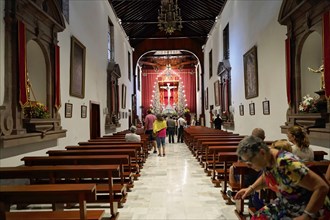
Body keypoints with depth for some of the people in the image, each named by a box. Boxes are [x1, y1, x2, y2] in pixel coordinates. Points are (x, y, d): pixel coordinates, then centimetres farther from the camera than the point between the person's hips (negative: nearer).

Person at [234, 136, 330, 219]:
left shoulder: (286, 164, -31)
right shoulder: (265, 161, -8)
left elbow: (322, 187, -28)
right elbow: (265, 178, 14)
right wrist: (251, 188, 0)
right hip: (285, 205, 6)